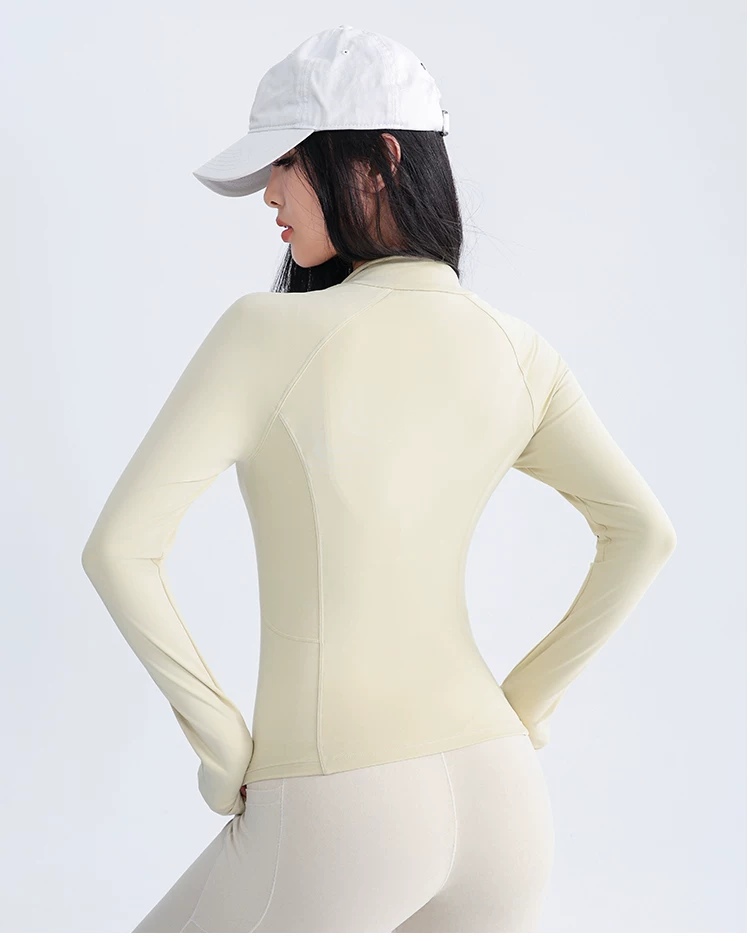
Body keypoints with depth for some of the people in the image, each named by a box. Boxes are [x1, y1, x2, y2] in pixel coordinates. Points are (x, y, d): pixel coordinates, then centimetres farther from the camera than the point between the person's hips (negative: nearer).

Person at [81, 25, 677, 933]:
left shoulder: (271, 329, -13)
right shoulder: (516, 349, 2)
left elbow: (118, 549, -16)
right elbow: (644, 533, 7)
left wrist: (221, 746, -5)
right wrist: (523, 707, 10)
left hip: (333, 821, -5)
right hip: (495, 795, 5)